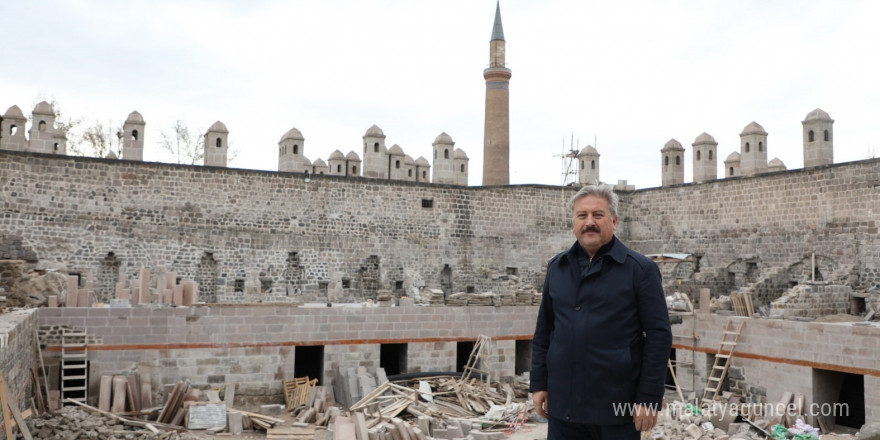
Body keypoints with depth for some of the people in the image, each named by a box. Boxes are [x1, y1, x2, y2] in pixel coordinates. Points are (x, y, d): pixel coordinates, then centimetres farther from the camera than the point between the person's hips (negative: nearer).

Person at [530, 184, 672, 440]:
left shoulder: (640, 269, -4)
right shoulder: (557, 267, 9)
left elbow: (659, 335, -7)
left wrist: (649, 398, -11)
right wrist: (539, 384, 8)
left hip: (616, 407, -3)